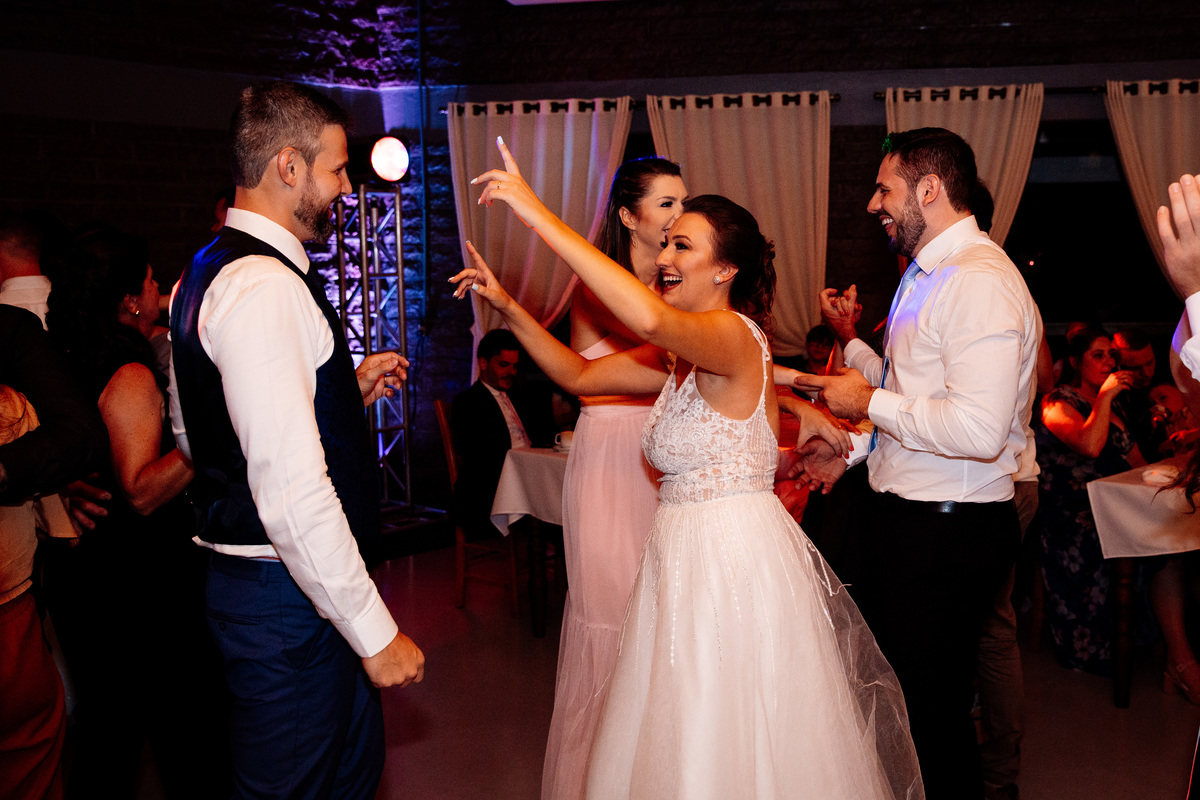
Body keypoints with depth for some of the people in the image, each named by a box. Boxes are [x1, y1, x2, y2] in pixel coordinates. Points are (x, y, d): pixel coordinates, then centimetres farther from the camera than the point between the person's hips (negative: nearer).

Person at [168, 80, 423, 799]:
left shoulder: (206, 274, 11)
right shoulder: (266, 286, -22)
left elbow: (197, 433, 19)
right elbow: (290, 489, -28)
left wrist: (348, 391, 15)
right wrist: (375, 632, -21)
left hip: (247, 572, 10)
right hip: (288, 595, -10)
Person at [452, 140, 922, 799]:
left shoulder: (734, 334, -16)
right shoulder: (679, 357, 13)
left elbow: (648, 317, -36)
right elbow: (581, 375, 16)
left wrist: (538, 215, -32)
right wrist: (510, 310, 4)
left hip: (735, 555, -9)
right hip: (685, 554, 9)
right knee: (679, 746, 17)